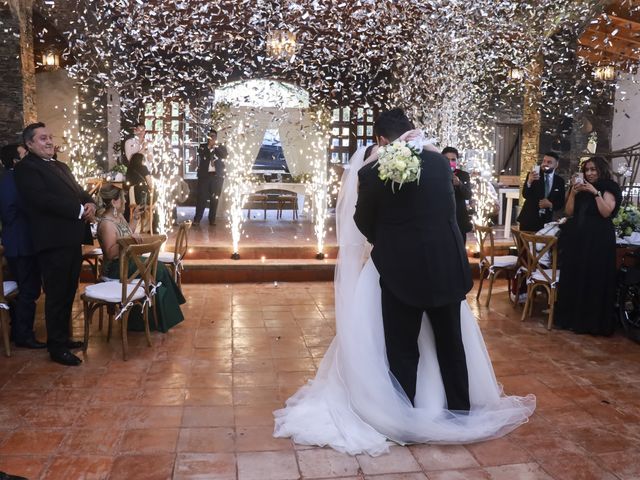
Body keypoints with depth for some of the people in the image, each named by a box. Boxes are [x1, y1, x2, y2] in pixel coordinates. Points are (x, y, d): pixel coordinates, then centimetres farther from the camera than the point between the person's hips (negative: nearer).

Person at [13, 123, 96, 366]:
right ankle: (56, 347, 8)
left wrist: (90, 203, -6)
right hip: (53, 241, -9)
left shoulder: (60, 166, 21)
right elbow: (42, 198, -20)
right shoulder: (26, 168, -7)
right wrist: (79, 210, -18)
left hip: (71, 238, 9)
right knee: (56, 295, -2)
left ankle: (63, 337, 29)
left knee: (68, 293, 16)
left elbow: (79, 191, 18)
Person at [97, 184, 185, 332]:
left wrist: (135, 218, 15)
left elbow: (128, 233, 22)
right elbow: (110, 254, -25)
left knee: (160, 268, -5)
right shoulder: (106, 224, -20)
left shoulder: (119, 216, 8)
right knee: (157, 271, -14)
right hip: (116, 268, -9)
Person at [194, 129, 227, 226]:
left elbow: (224, 155, -7)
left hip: (217, 176, 1)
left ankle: (212, 219, 9)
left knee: (215, 199, 2)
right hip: (204, 175, -1)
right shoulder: (203, 146, 12)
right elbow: (201, 155, -7)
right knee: (201, 197, -5)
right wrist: (209, 146, -9)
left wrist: (215, 146, -8)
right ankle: (197, 219, -4)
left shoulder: (221, 147, 12)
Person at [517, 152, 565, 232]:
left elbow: (561, 204, 8)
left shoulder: (560, 181, 5)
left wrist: (550, 205, -13)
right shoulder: (532, 175, -1)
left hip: (546, 221, 2)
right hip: (528, 219, -1)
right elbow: (525, 195, -14)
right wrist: (529, 181, -32)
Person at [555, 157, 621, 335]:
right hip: (577, 237, 6)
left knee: (593, 280, -2)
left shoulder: (608, 188, -1)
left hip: (598, 239, -5)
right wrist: (573, 192, -6)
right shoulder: (581, 188, 13)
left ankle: (592, 321, 6)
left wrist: (595, 192, -17)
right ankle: (571, 317, 17)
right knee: (573, 278, 7)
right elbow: (569, 211, 5)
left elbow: (606, 212, -14)